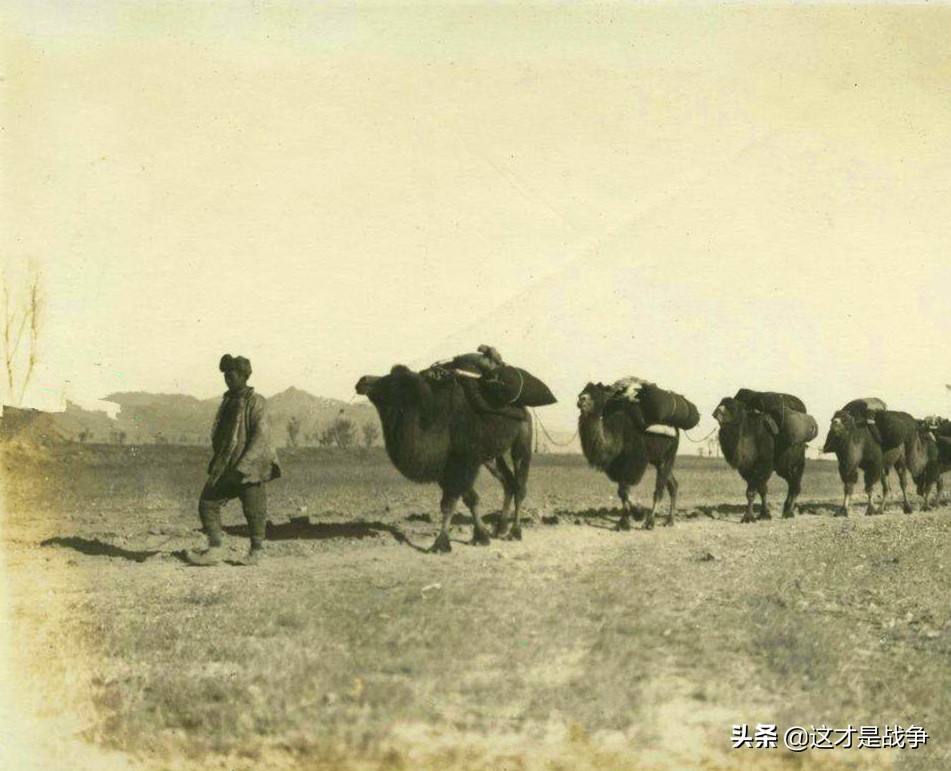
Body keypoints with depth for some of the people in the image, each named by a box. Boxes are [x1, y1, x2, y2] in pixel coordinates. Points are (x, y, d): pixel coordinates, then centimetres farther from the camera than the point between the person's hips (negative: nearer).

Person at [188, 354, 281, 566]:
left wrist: (242, 466, -25)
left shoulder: (256, 402, -10)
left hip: (250, 466, -7)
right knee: (207, 503, 0)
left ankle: (256, 551, 18)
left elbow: (260, 437, -18)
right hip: (225, 465, 7)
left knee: (253, 509, 1)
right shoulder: (228, 400, 14)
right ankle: (214, 550, 4)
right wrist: (217, 461, 19)